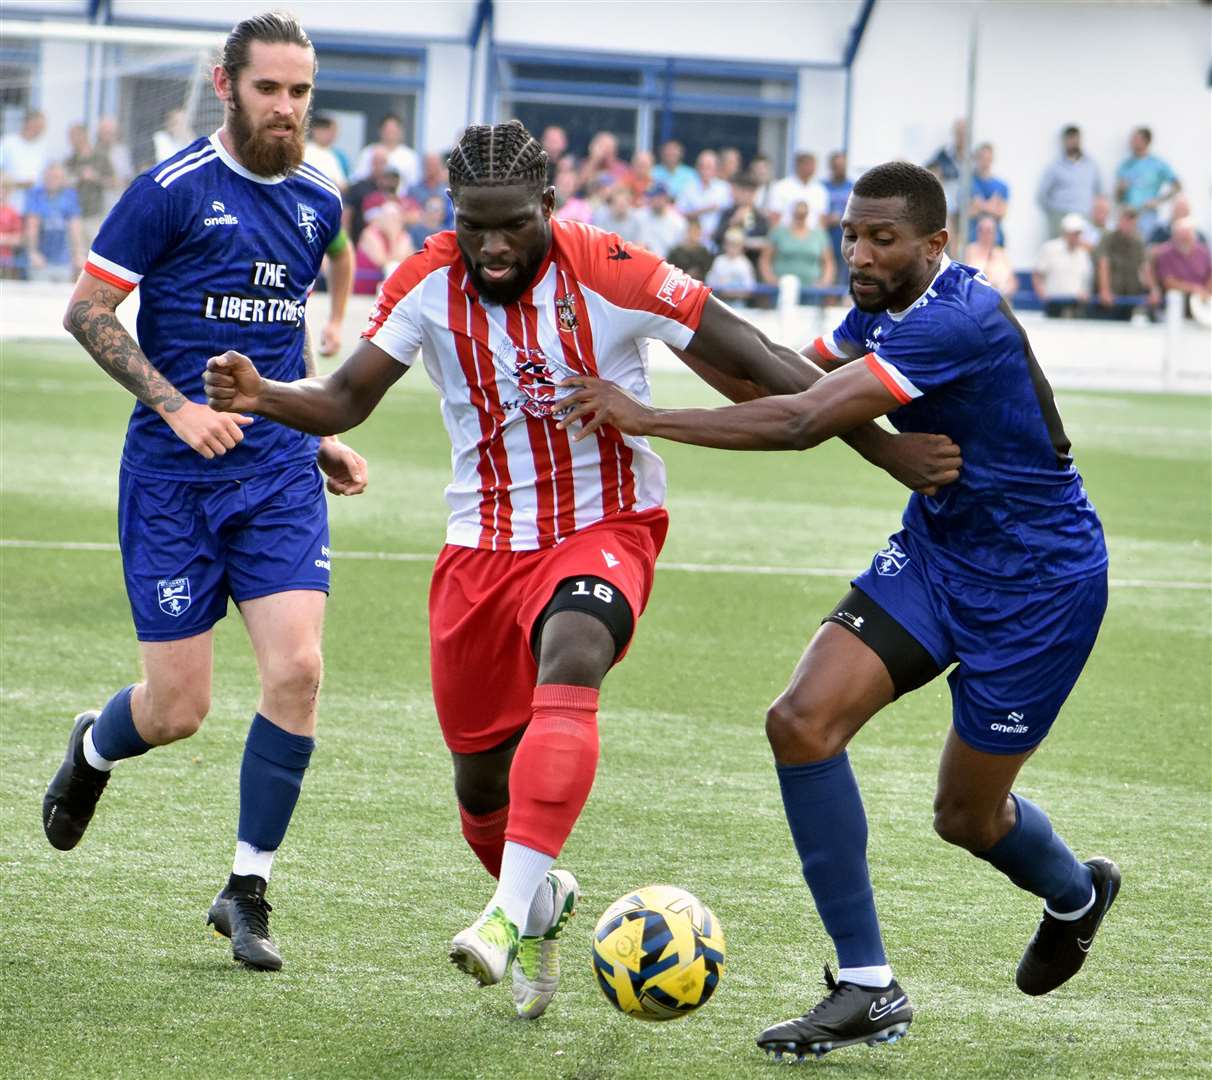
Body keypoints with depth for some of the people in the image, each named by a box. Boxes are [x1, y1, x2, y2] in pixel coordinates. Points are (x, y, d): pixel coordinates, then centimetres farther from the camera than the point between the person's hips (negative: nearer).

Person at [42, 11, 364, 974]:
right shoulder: (172, 192, -9)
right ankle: (93, 752, 37)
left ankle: (247, 891, 0)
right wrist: (177, 406, -16)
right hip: (172, 479, -4)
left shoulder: (318, 203, 9)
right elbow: (86, 312, -6)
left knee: (296, 667, -15)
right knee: (178, 708, -2)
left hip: (280, 474, 4)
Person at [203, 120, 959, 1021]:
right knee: (481, 783, 9)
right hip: (484, 544, 4)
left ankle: (511, 913, -42)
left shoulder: (610, 275, -16)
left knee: (567, 668, -36)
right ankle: (542, 905, 42)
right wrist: (261, 397, -28)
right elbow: (345, 400, -5)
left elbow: (760, 364, -13)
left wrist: (889, 452, -14)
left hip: (604, 529, -4)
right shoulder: (430, 283, -6)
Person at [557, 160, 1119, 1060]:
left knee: (967, 815, 5)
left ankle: (1076, 893, 44)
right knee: (803, 721, -14)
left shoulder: (959, 324, -30)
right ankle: (869, 988, -7)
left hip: (1037, 581, -8)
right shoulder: (884, 311, -1)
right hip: (935, 552, 8)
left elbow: (804, 422, -35)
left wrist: (648, 419, -33)